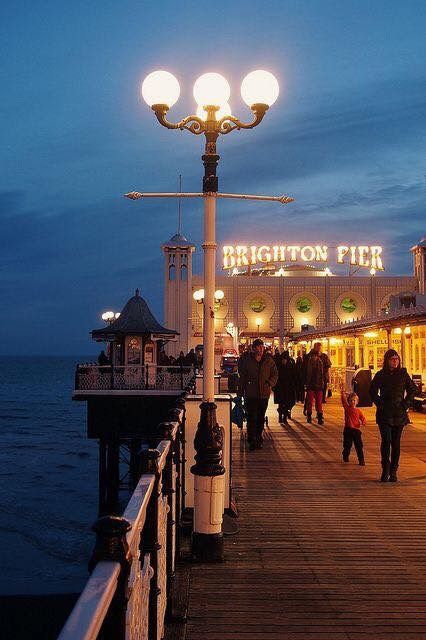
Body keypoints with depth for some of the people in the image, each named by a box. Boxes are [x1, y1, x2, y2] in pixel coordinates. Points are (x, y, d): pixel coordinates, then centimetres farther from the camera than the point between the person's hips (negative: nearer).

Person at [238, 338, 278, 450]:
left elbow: (275, 374, 10)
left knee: (261, 418, 11)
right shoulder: (247, 360, 0)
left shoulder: (269, 360, 4)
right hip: (250, 394, -2)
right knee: (251, 418, -6)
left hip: (264, 394, 2)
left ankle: (258, 440, 22)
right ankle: (252, 441, -2)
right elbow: (242, 377, 5)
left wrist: (270, 383, -8)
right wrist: (241, 392, 3)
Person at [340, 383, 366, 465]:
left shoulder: (358, 411, 4)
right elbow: (343, 399, -10)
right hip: (348, 429, 0)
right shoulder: (347, 408, 1)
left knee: (359, 446, -1)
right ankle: (345, 457, 28)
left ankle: (361, 460, 4)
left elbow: (363, 418, 2)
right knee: (347, 445, 8)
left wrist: (363, 422, -21)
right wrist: (342, 391, -22)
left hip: (356, 429, 0)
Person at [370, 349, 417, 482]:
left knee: (396, 443, 5)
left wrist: (405, 404, 1)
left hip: (399, 414, 1)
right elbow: (372, 391, 10)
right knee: (386, 441, -11)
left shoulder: (403, 374, 4)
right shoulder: (380, 375, 2)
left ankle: (393, 471, 13)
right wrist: (379, 404, 0)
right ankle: (385, 471, -3)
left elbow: (412, 390, 10)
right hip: (385, 414, -1)